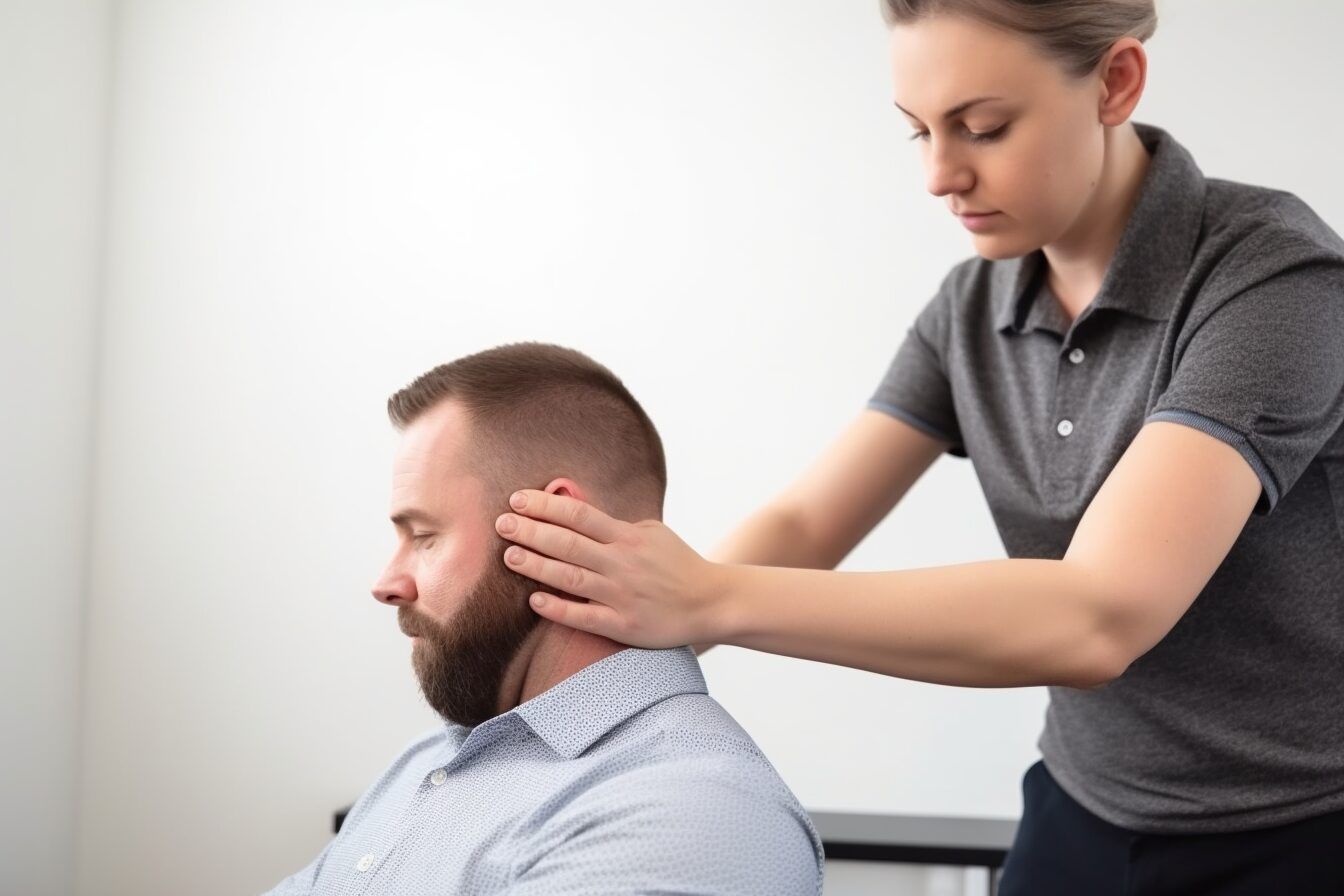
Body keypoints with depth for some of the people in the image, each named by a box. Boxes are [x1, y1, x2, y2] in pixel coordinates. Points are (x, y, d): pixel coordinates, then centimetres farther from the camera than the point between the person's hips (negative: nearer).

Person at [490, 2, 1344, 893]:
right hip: (1087, 818, 6)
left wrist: (712, 602, -37)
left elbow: (1096, 617, -33)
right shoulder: (975, 306, 0)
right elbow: (804, 526, -4)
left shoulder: (1273, 276, -23)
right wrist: (625, 645, -23)